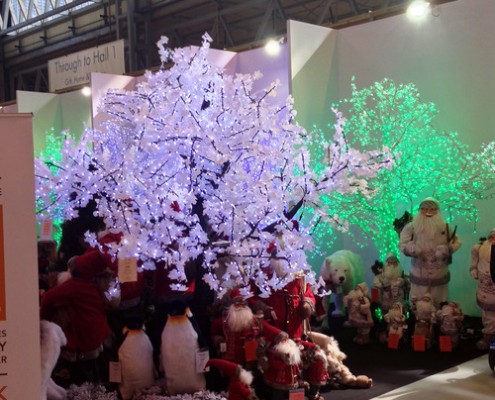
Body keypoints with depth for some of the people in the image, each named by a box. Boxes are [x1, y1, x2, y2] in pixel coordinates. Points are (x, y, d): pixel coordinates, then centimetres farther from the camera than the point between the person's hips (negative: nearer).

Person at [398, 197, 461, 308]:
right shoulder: (412, 227, -8)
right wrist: (410, 249, -28)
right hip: (419, 275, -1)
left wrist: (447, 249, -17)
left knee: (439, 305, 15)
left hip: (439, 275, 1)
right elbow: (402, 244, -5)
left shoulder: (445, 227, -4)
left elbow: (456, 242, 4)